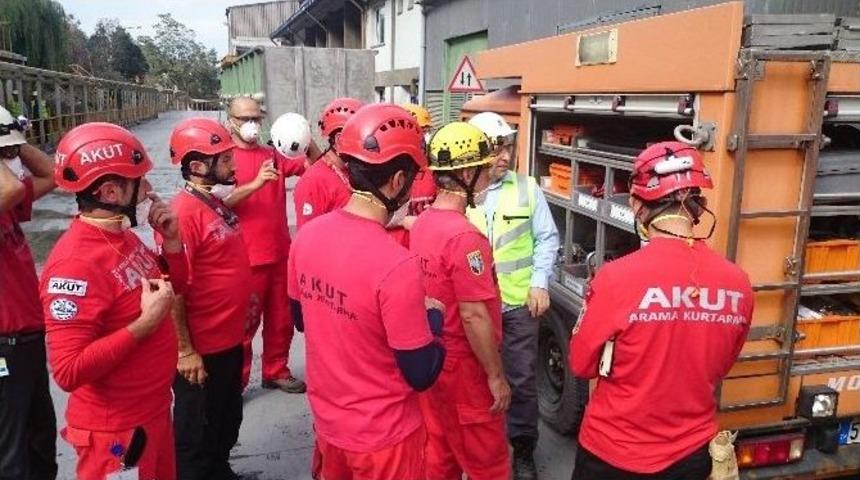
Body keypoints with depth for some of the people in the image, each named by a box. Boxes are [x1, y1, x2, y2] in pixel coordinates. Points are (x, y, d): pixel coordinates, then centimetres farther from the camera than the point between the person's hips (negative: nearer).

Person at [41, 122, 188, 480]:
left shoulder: (123, 236, 2)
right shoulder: (75, 263, -26)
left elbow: (173, 287, 16)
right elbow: (69, 371, -30)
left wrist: (171, 240, 0)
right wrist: (146, 322, -29)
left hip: (155, 409, 9)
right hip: (115, 430, -8)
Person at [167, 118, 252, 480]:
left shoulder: (215, 204, 6)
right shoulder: (183, 213, -23)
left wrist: (244, 298, 20)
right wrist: (184, 350, -22)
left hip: (229, 342, 9)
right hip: (201, 350, -9)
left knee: (228, 422, 26)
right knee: (197, 435, 12)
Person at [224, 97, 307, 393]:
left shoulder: (273, 155, 11)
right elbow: (221, 202, -18)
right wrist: (255, 183, -28)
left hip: (281, 253, 6)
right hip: (246, 257, -6)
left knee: (282, 319, 15)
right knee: (244, 322, 4)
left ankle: (276, 371, 30)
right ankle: (236, 379, 19)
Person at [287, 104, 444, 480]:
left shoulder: (307, 235, -9)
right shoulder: (396, 265, -30)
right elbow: (422, 375, -21)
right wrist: (432, 316, -5)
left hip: (326, 418, 6)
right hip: (381, 435, -6)